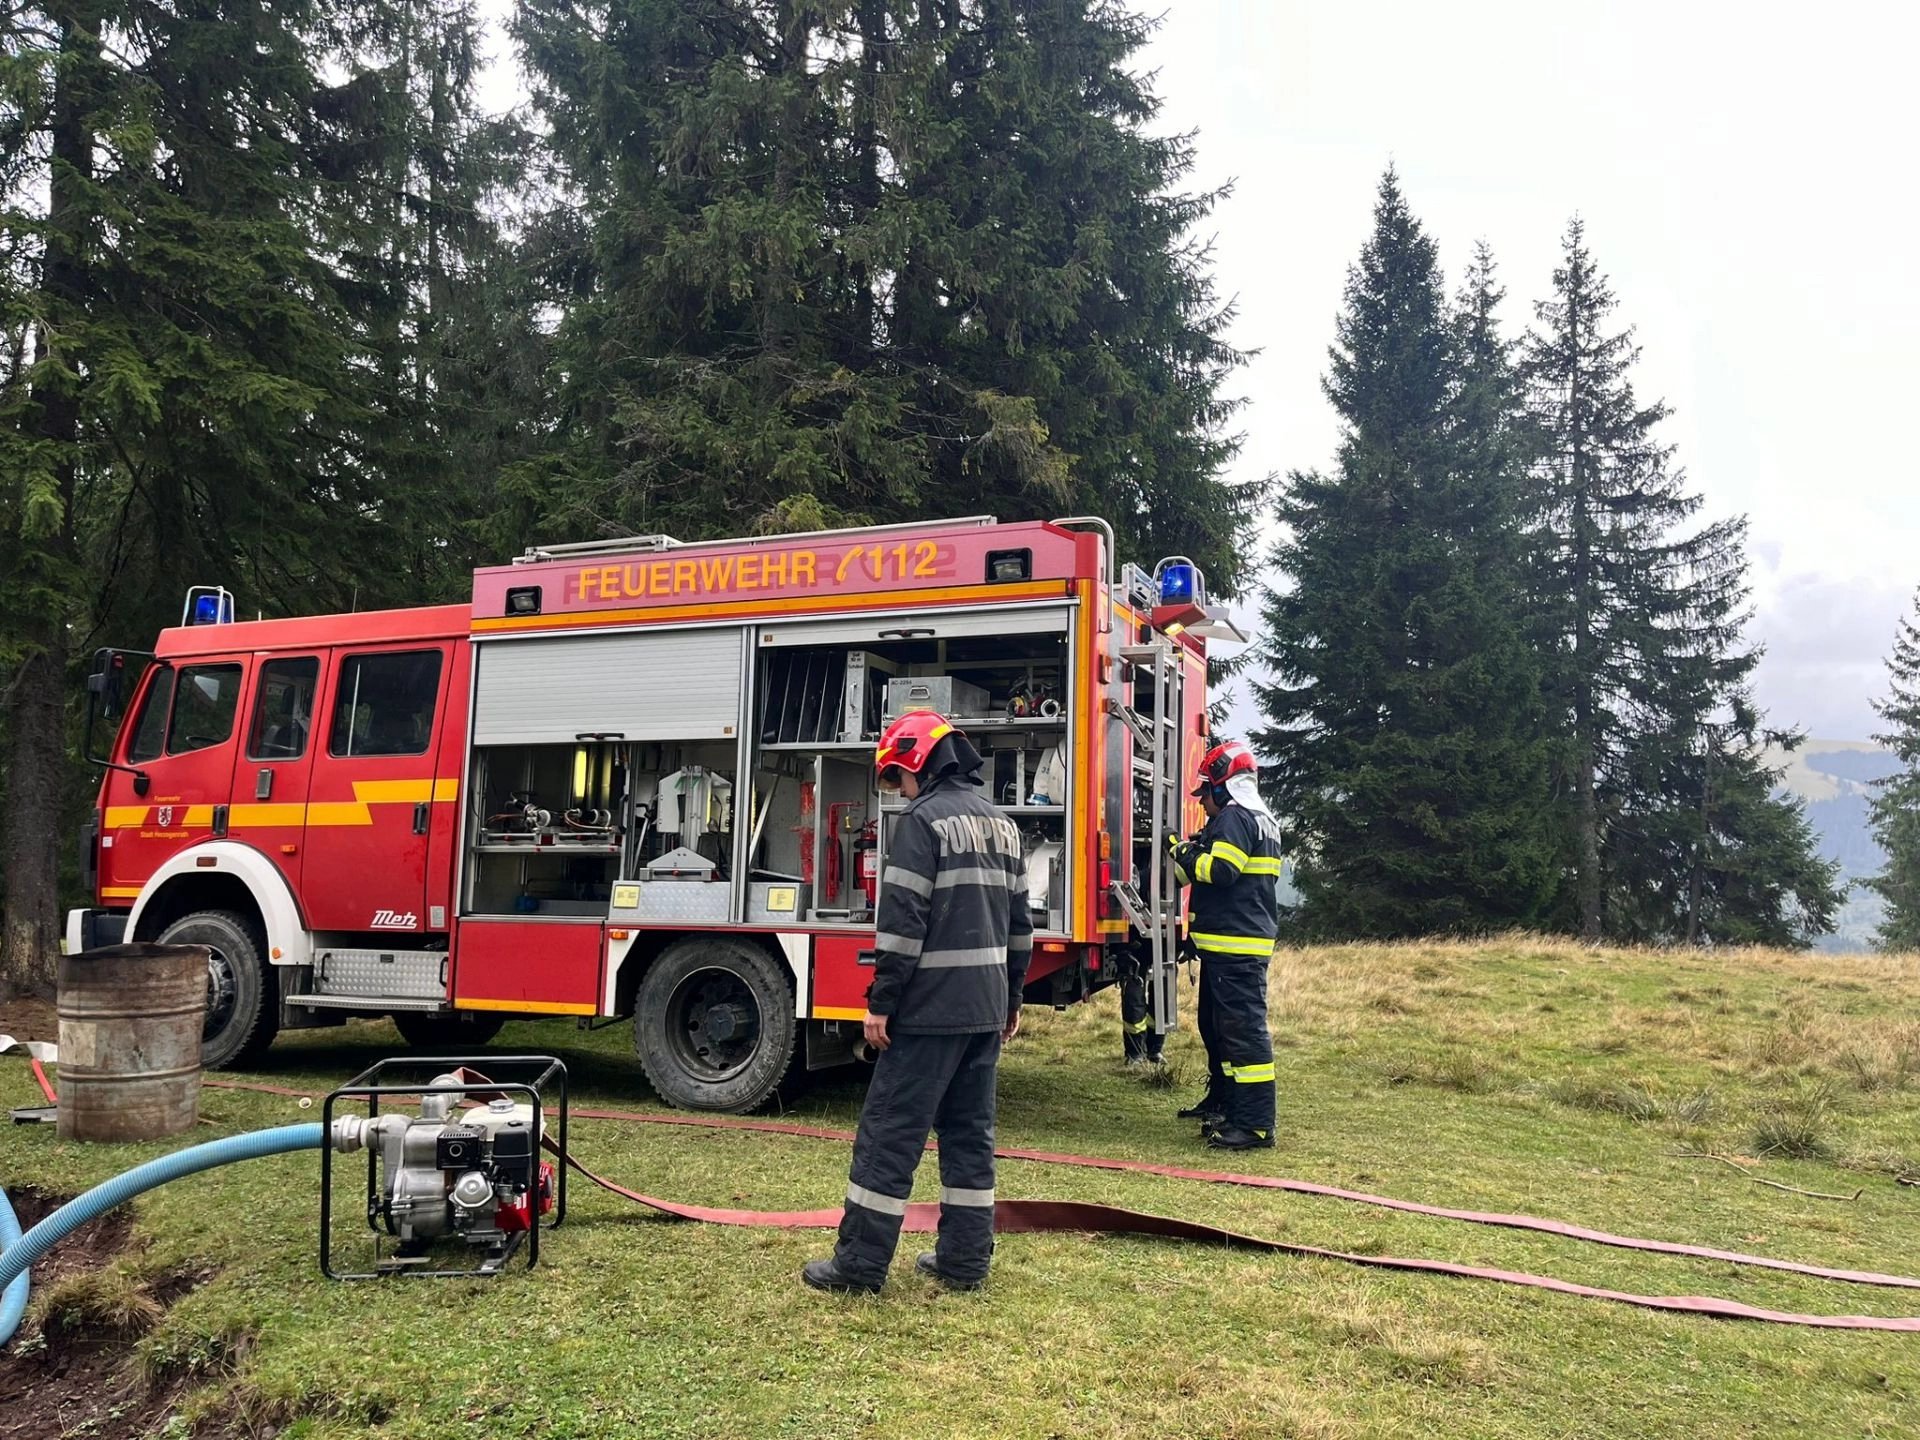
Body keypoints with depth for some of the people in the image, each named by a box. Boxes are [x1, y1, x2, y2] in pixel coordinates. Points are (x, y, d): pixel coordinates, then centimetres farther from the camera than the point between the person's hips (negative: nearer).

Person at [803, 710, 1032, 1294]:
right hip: (986, 1008, 8)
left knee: (890, 1132, -1)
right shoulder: (1001, 823, 14)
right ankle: (965, 1259, 19)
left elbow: (903, 922, -17)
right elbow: (1018, 921, 17)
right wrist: (1011, 998, 23)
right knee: (970, 1131, 14)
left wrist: (880, 1003, -12)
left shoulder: (923, 820, -11)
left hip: (932, 1009, -8)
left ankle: (860, 1263, 4)